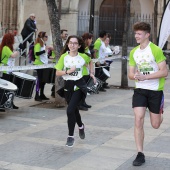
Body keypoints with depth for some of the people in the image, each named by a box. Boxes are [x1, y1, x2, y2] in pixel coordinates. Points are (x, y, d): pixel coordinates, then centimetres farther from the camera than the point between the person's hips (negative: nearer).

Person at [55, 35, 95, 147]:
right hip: (68, 86, 3)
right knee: (74, 110, 19)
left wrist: (91, 73, 13)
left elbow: (90, 61, 19)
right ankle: (81, 126, 52)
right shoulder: (64, 57, -4)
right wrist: (68, 71, -19)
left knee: (70, 110, -18)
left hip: (79, 86, -3)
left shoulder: (83, 56, -5)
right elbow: (58, 73, -5)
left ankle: (71, 136, -4)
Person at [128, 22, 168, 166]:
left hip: (156, 91, -4)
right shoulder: (133, 52, 4)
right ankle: (140, 154, -2)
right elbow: (131, 73, 8)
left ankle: (161, 114, 46)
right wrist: (135, 76, -16)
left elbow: (164, 72, -16)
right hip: (140, 90, 4)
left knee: (155, 125, 7)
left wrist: (145, 76, -25)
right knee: (138, 120, -10)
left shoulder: (156, 50, -13)